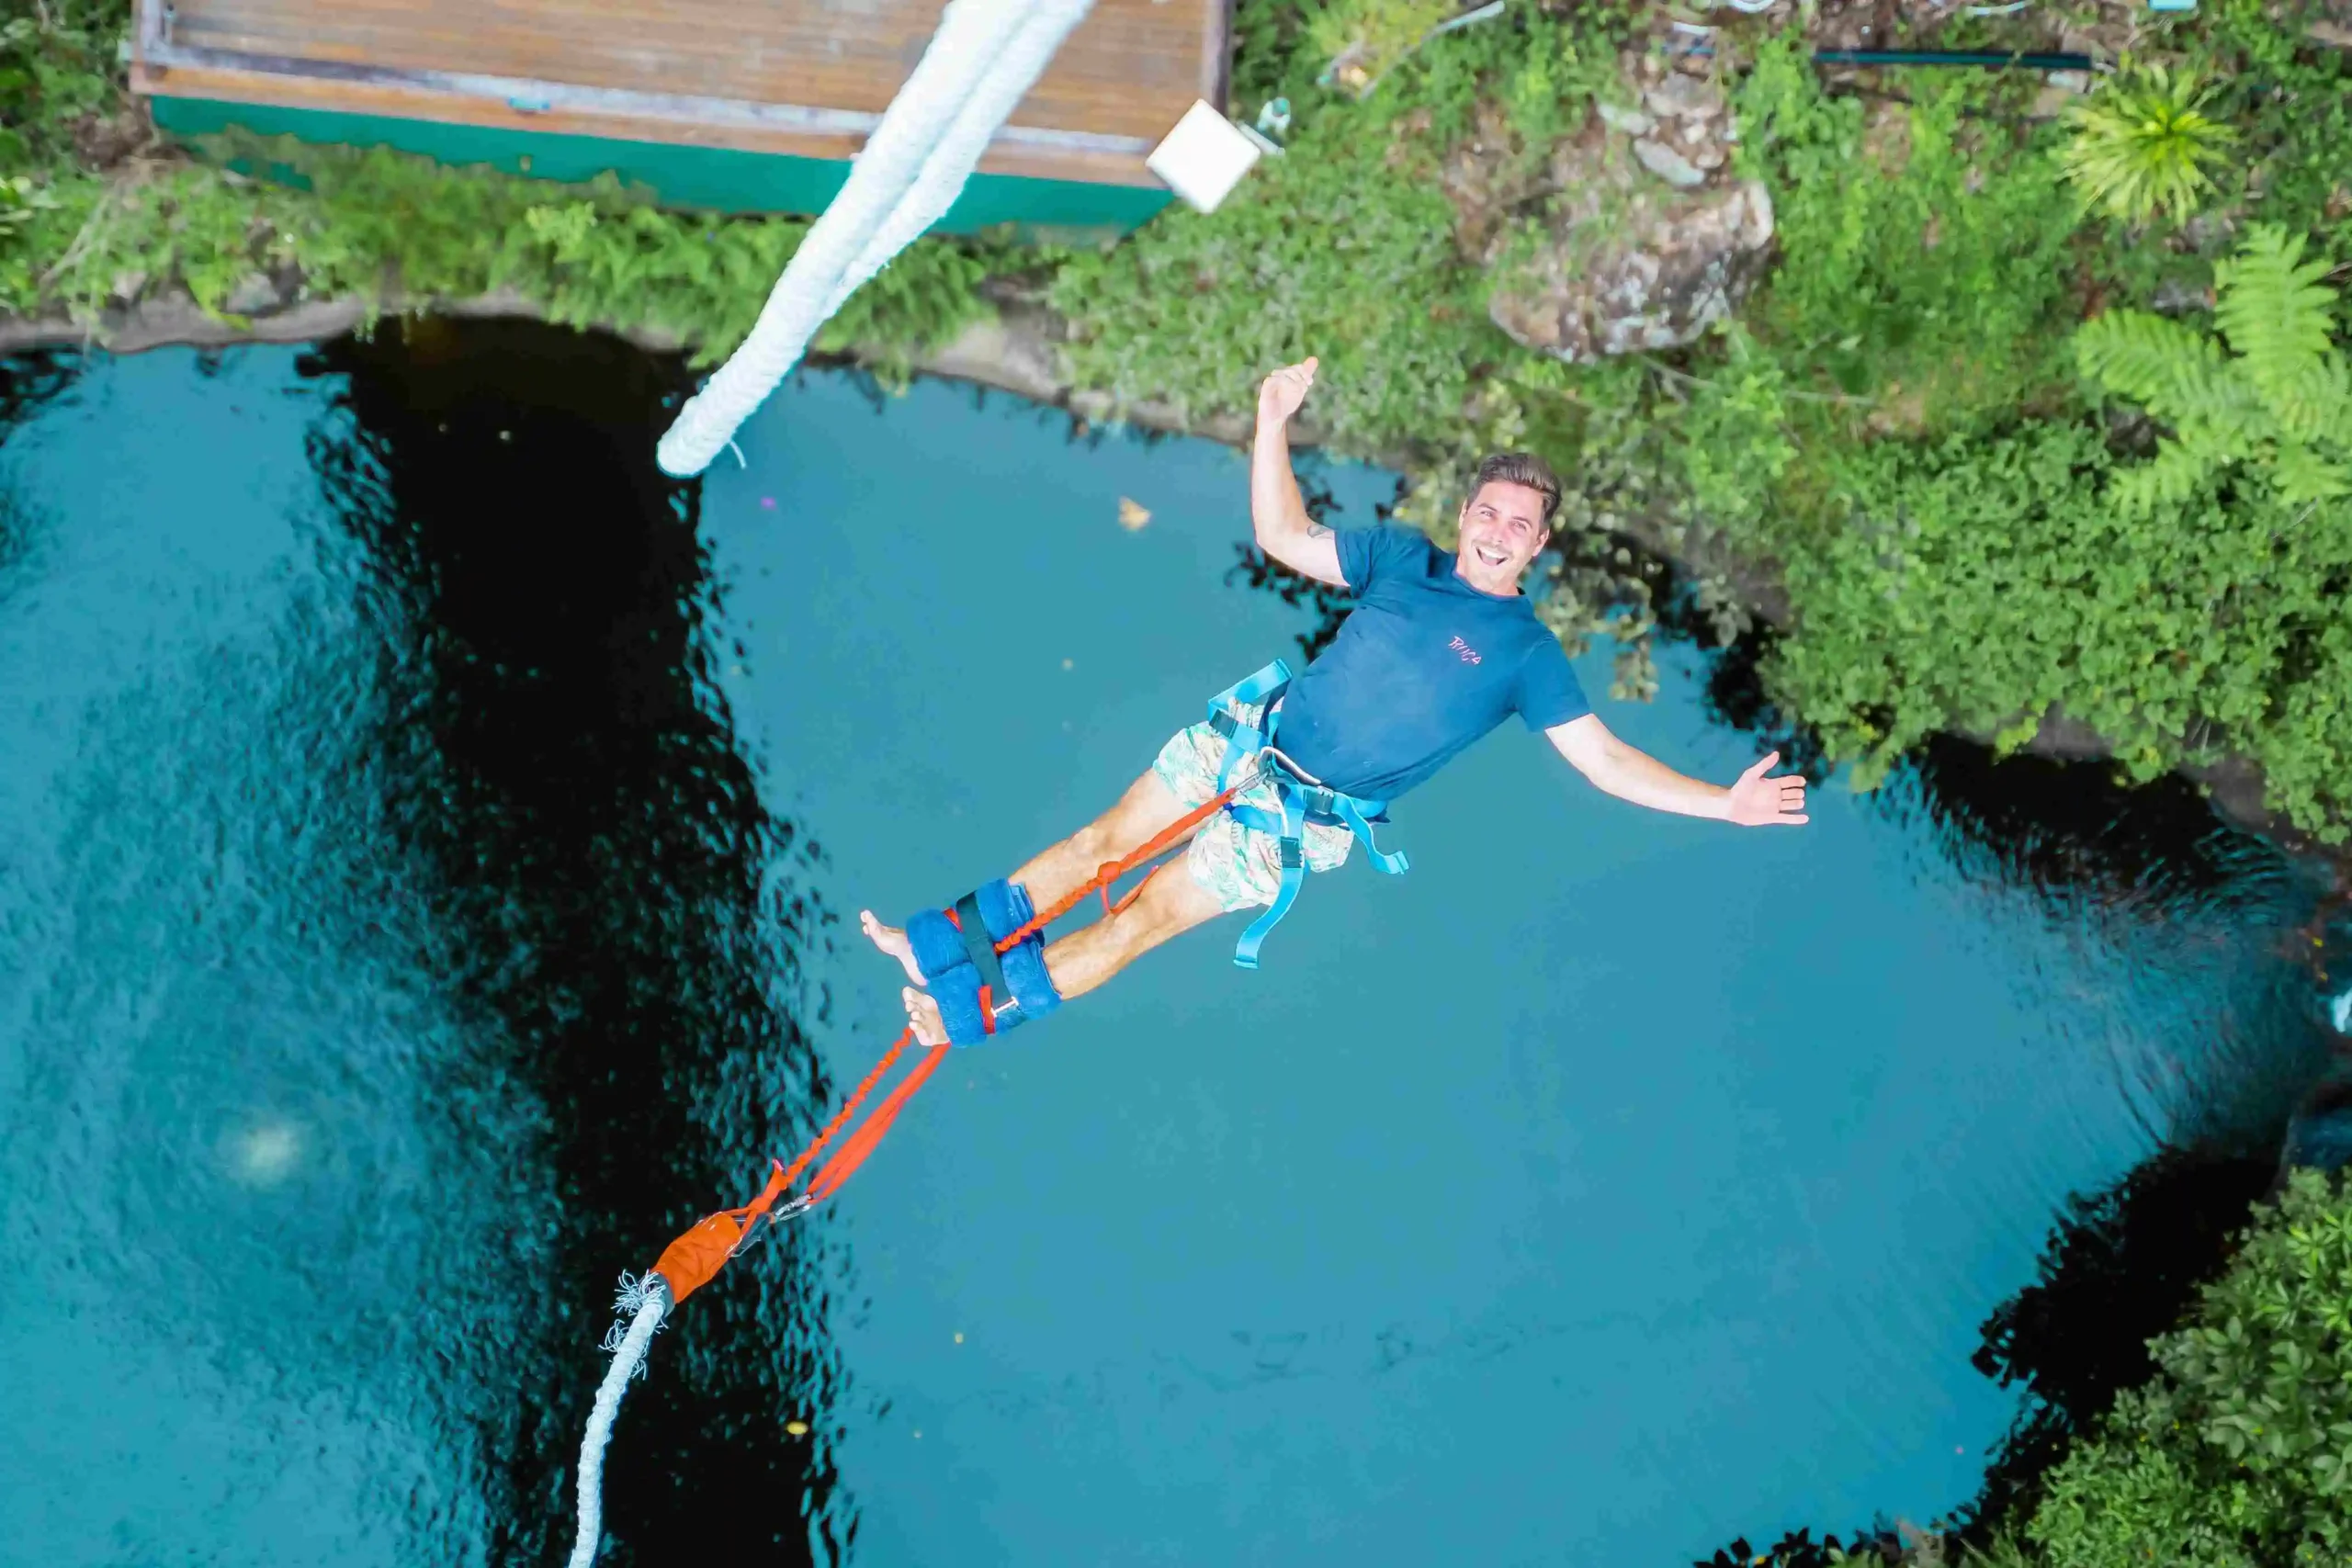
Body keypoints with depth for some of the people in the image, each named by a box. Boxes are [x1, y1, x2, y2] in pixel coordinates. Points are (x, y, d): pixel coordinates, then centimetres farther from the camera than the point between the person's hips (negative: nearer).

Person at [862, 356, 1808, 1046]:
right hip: (1252, 735, 4)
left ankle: (979, 1008, 5)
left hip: (1307, 814, -4)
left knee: (1147, 917, -4)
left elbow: (1606, 761, -8)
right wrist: (1274, 424, -2)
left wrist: (1725, 802, -17)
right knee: (1104, 841, 4)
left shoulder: (1527, 653, -7)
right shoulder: (1403, 559, 3)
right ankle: (952, 941, 16)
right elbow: (1283, 538, 8)